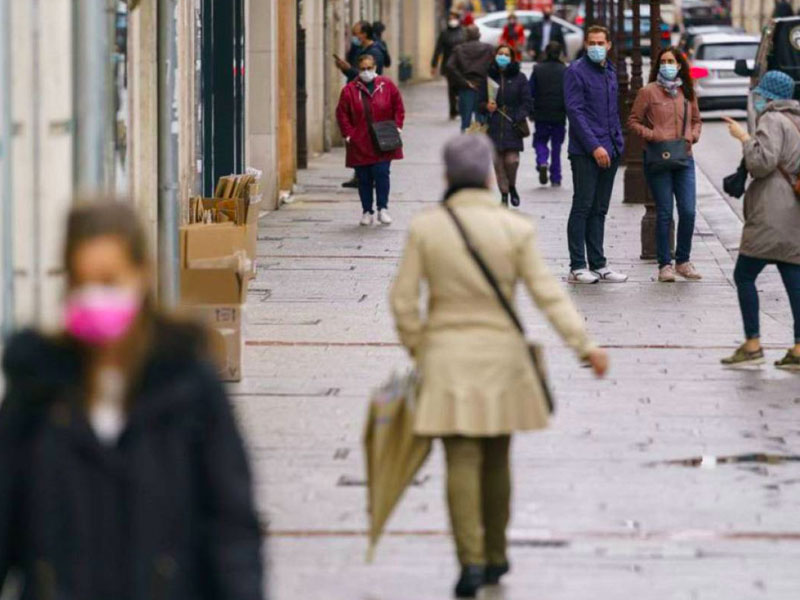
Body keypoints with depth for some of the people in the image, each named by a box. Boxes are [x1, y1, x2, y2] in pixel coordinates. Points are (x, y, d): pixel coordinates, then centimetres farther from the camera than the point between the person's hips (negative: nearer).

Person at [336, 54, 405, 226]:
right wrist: (348, 134, -5)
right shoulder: (350, 90, 0)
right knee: (364, 178, 5)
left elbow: (398, 108, 9)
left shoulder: (387, 86, 2)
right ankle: (367, 211, 15)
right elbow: (342, 114, 2)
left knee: (381, 173, -8)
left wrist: (397, 127, -1)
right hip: (360, 144, 1)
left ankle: (383, 209, 2)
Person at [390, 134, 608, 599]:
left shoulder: (426, 228, -5)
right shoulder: (515, 229, -6)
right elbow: (547, 292, -9)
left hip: (447, 356, -1)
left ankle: (471, 560, -16)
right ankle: (495, 557, 25)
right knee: (497, 459, 16)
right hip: (501, 353, 1)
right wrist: (584, 343, -6)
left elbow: (404, 298, -2)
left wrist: (417, 347, 11)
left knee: (462, 461, -2)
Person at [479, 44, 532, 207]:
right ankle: (504, 195, 12)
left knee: (511, 160, -11)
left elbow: (526, 102, 4)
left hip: (513, 126, -1)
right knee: (498, 162, 0)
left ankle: (512, 187, 17)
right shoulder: (488, 77, 7)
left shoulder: (519, 78, 4)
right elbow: (481, 101, 12)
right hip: (494, 126, 1)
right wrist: (486, 106, -11)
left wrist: (519, 119, -9)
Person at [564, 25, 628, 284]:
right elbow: (575, 112, -14)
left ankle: (598, 265, 14)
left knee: (599, 211, 10)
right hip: (585, 152, -7)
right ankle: (577, 267, -2)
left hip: (609, 151, 7)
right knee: (583, 207, -5)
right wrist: (594, 146, -18)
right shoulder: (576, 72, -8)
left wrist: (618, 142, 11)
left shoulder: (610, 71, 15)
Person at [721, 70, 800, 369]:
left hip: (771, 215, -9)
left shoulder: (772, 120, -7)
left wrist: (744, 137, -5)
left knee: (744, 275, -3)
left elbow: (762, 162, -17)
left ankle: (752, 345, -7)